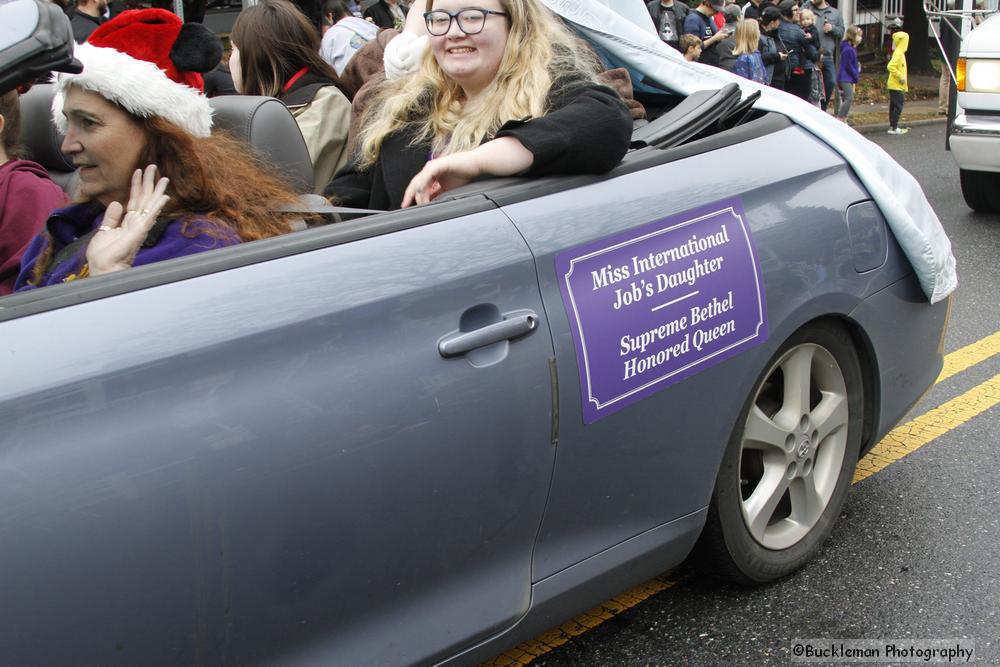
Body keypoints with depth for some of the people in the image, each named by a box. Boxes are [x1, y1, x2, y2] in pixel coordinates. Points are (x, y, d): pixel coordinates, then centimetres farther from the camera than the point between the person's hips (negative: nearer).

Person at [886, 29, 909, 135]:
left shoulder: (899, 53, 13)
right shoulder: (898, 54, -16)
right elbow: (890, 66, -27)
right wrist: (900, 76, -22)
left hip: (895, 86, 10)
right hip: (897, 86, -10)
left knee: (894, 106, 12)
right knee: (898, 106, -7)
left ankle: (893, 126, 16)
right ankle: (894, 127, -7)